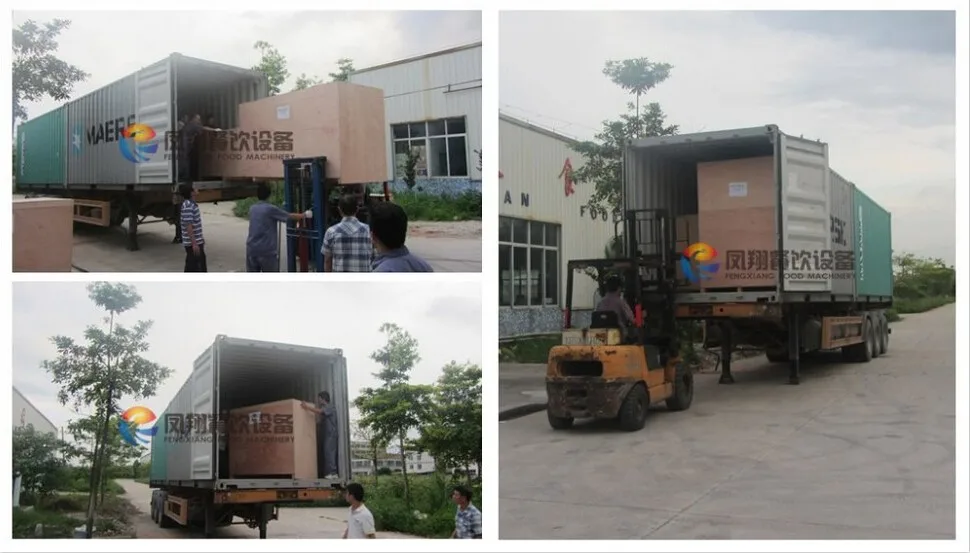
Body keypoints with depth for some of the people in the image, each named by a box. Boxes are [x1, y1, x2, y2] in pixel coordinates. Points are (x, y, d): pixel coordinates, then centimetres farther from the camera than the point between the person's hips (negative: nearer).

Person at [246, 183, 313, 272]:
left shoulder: (252, 209, 10)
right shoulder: (270, 209, -9)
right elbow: (290, 216, -1)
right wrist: (305, 215, 15)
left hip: (251, 249, 6)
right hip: (267, 251, -6)